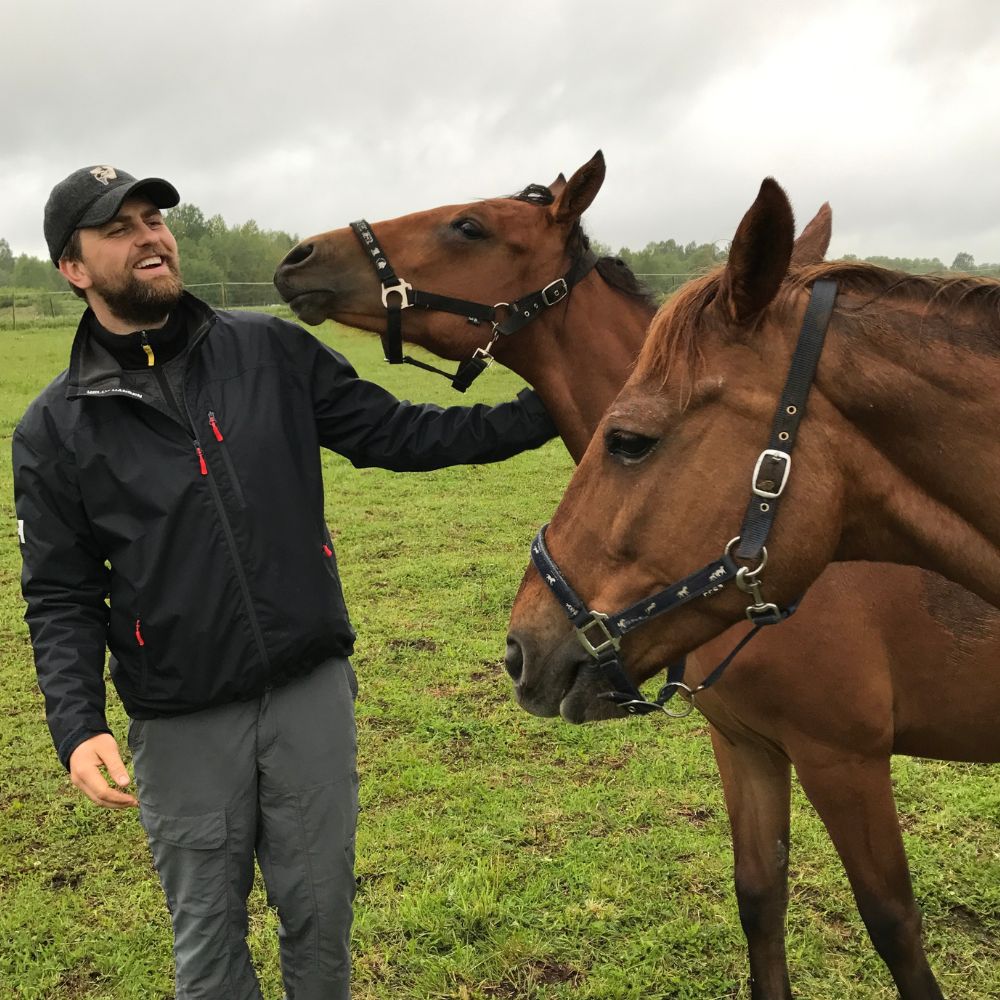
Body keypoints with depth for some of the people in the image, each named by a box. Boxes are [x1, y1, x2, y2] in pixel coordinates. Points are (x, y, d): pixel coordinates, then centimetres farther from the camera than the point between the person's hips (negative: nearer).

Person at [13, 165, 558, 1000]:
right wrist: (78, 727, -16)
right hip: (181, 727, -1)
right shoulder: (56, 429, -3)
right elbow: (60, 597, -1)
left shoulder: (272, 352, 0)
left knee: (321, 915, 17)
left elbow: (394, 434, 2)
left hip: (312, 692, 1)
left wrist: (540, 413, -6)